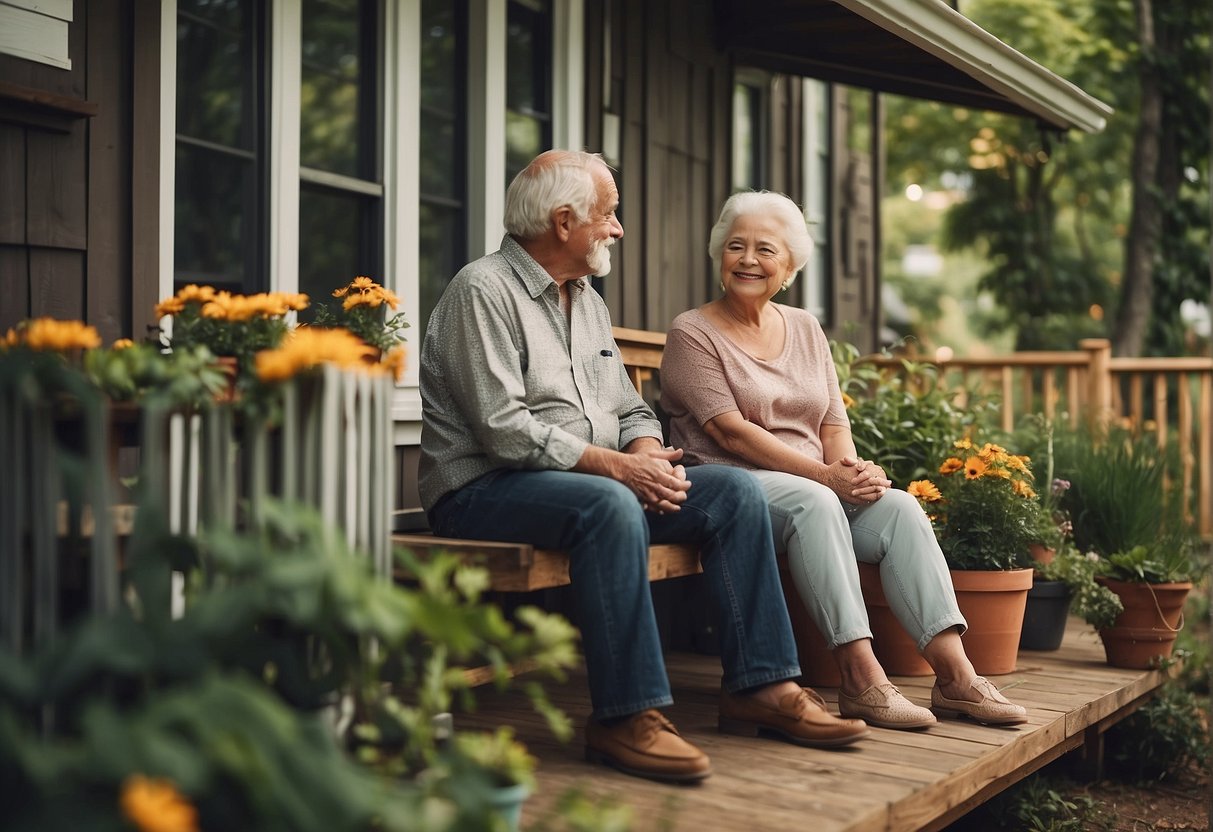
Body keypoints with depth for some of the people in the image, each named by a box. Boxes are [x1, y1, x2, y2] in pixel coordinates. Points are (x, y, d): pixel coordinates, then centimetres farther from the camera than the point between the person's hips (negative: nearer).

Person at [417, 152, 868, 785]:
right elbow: (504, 428, -19)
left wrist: (646, 451, -5)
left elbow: (630, 408, 19)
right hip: (487, 490, -8)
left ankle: (759, 686, -8)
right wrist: (614, 464, -21)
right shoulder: (483, 292, -9)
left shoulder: (587, 301, 19)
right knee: (610, 505, -38)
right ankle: (626, 717, -34)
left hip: (601, 480, 8)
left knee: (735, 489, -7)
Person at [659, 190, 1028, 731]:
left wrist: (851, 469, -12)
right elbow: (729, 431, -12)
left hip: (818, 486, 6)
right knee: (812, 501, -35)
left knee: (898, 505, -21)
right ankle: (860, 678, -37)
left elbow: (833, 422, 12)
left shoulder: (805, 329, 18)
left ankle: (953, 672, -27)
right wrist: (824, 473, -19)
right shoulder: (693, 333, -1)